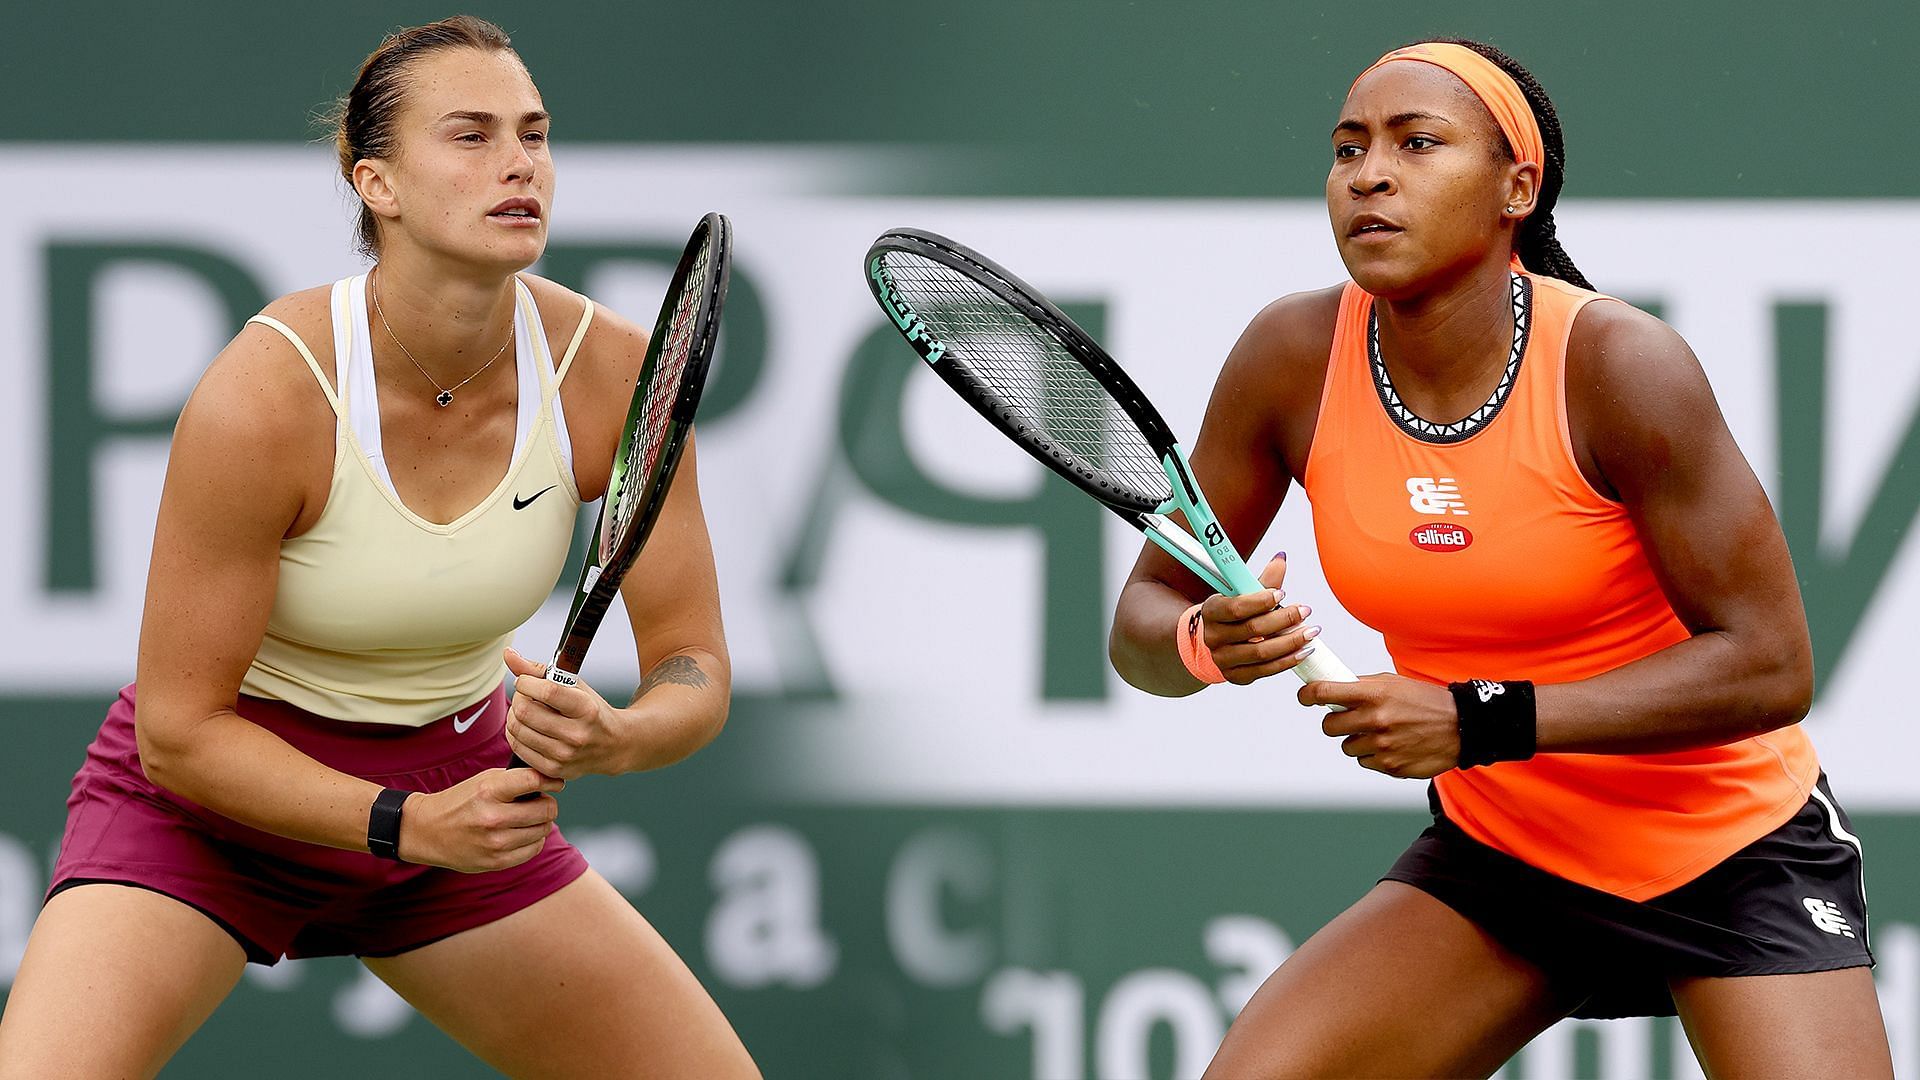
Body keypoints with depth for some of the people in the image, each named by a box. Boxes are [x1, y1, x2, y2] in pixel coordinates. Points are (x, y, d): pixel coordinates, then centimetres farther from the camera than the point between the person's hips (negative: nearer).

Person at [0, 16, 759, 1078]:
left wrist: (616, 740, -31)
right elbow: (181, 731, -21)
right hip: (209, 793, -5)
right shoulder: (261, 400, -28)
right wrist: (407, 823, -33)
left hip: (460, 791, 5)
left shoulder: (615, 375, -16)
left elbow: (693, 669, -8)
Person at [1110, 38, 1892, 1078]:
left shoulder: (1618, 365, -22)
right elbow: (1143, 615, -1)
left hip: (1732, 860, -3)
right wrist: (1210, 642, -26)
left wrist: (1481, 721, -29)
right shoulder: (1294, 359, -11)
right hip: (1497, 855, 4)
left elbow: (1768, 666, -22)